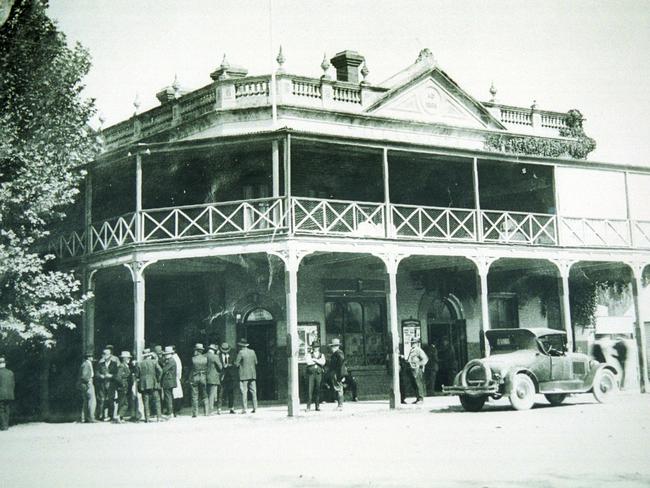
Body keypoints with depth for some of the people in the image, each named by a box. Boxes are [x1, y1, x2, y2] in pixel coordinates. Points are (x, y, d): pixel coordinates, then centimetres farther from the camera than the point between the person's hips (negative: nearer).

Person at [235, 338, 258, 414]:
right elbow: (256, 362, 13)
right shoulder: (252, 351, 8)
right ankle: (255, 408, 6)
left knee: (244, 392, -3)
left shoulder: (241, 352, -8)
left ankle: (244, 409, -6)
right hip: (252, 374, 5)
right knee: (253, 391, 8)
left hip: (244, 375, -5)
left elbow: (236, 364, -8)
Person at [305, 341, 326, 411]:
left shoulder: (322, 355, 16)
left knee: (318, 390, -1)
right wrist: (318, 361, -2)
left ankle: (317, 406, 3)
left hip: (318, 373, 2)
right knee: (310, 389, -7)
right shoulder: (309, 354, 10)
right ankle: (308, 406, -5)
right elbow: (308, 362, -8)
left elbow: (323, 363, -3)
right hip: (311, 373, -2)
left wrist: (314, 360, -8)